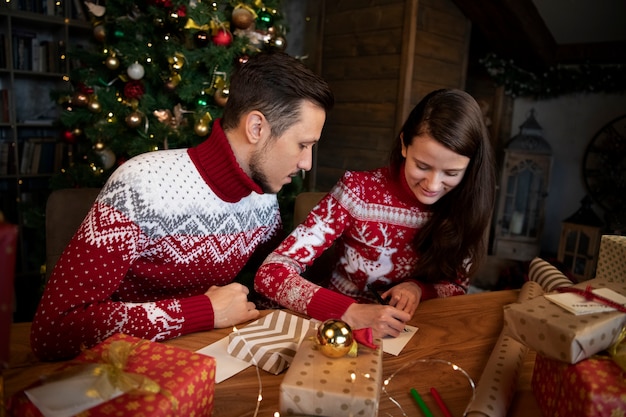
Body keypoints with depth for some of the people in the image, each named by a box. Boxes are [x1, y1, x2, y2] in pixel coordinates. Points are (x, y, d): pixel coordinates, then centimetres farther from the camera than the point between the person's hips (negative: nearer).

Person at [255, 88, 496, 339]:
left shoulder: (465, 208, -9)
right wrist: (351, 312, -34)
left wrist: (419, 289, -16)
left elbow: (458, 287, 4)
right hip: (343, 330, -2)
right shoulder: (357, 191, -19)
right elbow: (270, 273, -22)